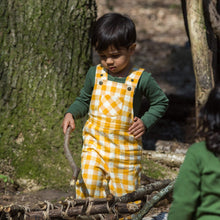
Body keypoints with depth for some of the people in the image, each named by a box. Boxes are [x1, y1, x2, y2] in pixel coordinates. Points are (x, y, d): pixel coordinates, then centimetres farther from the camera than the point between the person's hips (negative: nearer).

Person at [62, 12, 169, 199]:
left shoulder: (141, 79, -7)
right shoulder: (95, 74, 2)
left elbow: (161, 102, 6)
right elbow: (84, 100, 16)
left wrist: (145, 122, -8)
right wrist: (71, 114, -3)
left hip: (126, 147, -1)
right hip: (95, 143, 2)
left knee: (126, 193, 6)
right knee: (89, 185, -13)